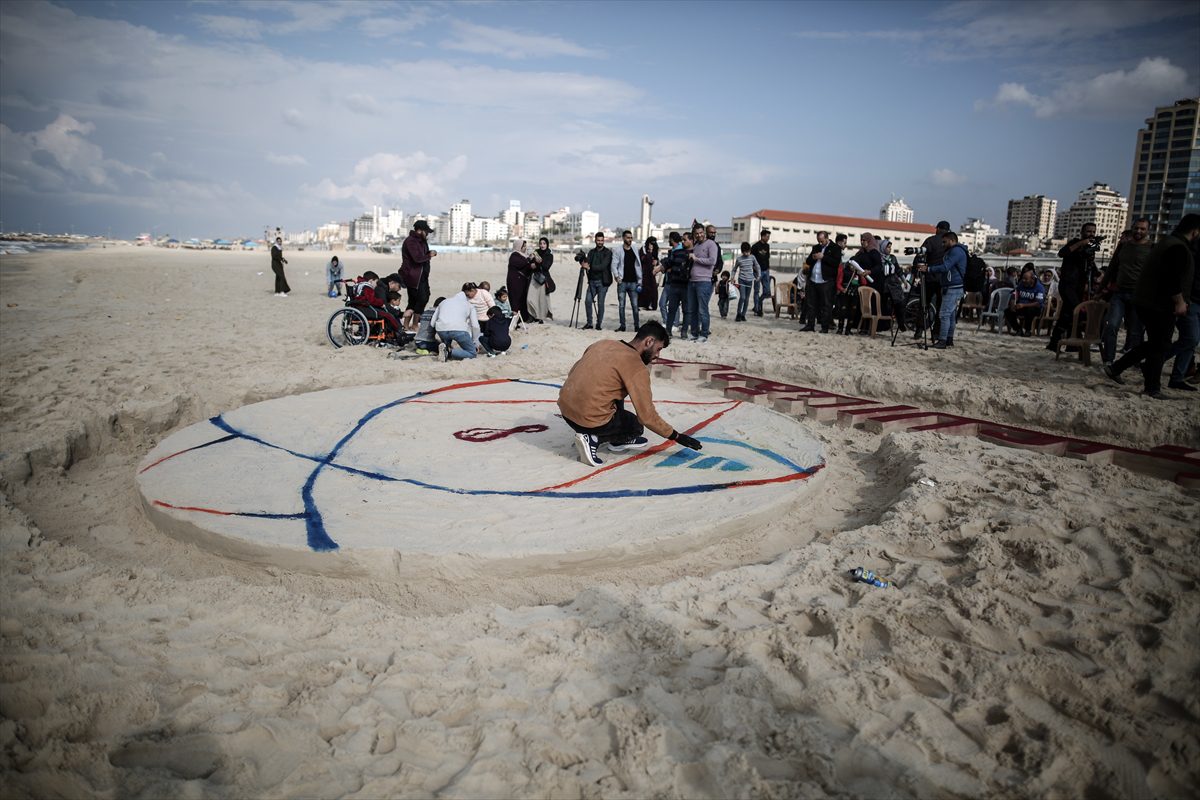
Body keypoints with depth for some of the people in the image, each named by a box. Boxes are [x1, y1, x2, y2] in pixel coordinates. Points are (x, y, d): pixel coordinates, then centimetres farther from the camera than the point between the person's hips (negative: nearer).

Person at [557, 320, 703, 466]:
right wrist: (677, 437, 1)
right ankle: (593, 439, -2)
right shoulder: (637, 368, -11)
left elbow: (572, 372, 18)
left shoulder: (604, 343, 9)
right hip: (591, 420, -7)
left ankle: (618, 441, 27)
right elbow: (647, 417, -10)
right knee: (636, 427, 19)